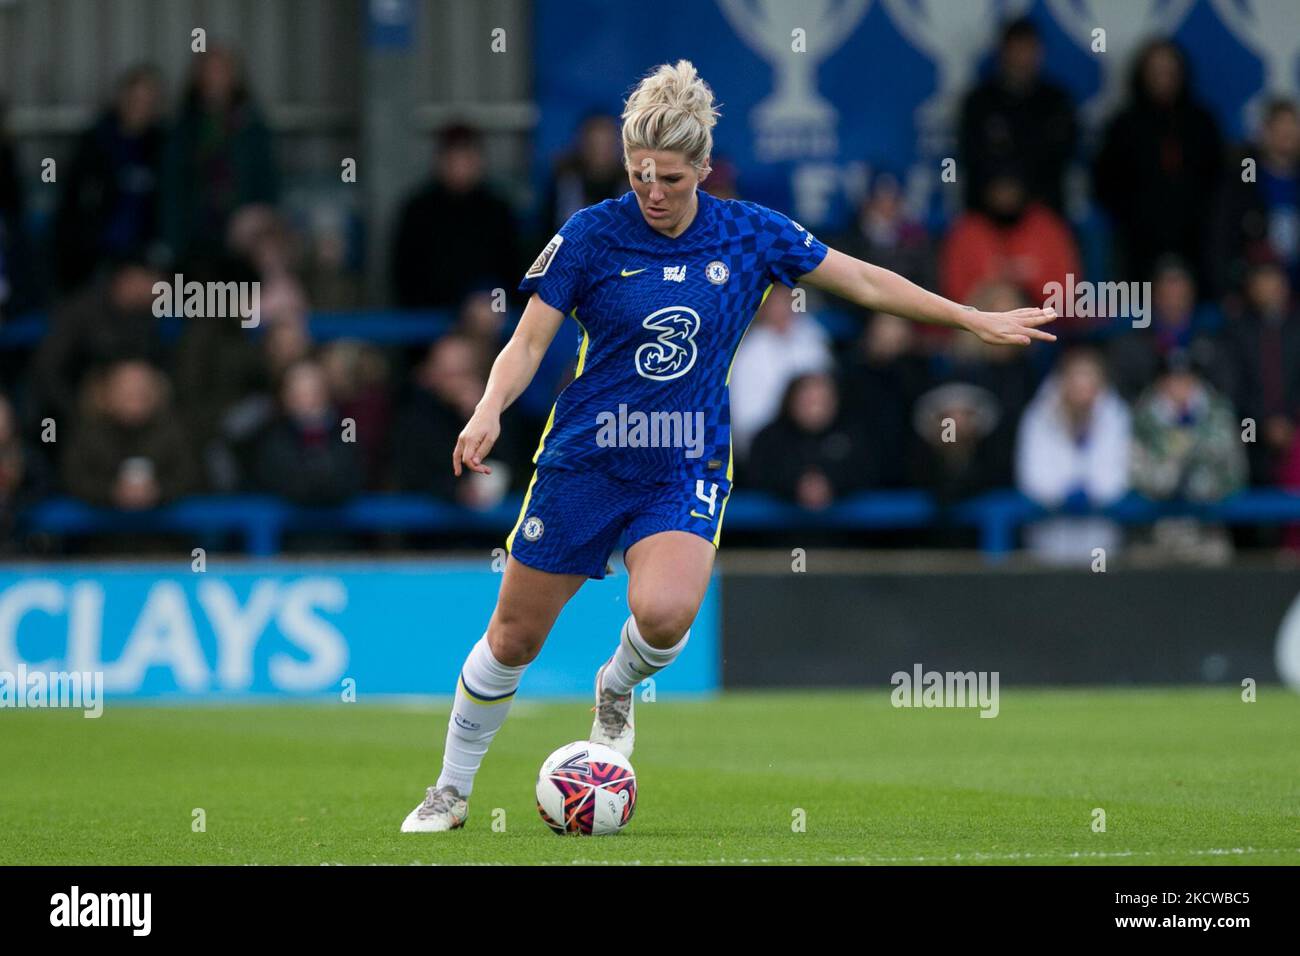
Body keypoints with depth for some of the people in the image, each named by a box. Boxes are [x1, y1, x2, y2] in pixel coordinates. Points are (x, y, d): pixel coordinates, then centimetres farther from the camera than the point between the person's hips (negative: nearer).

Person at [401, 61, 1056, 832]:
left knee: (664, 614, -27)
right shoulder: (590, 236, -8)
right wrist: (490, 412, -27)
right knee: (514, 638, 3)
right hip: (584, 460, 0)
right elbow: (529, 341, -7)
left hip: (688, 471, 0)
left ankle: (617, 689, 9)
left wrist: (979, 320, 9)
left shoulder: (751, 234, -3)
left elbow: (864, 282, 7)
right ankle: (452, 791, 25)